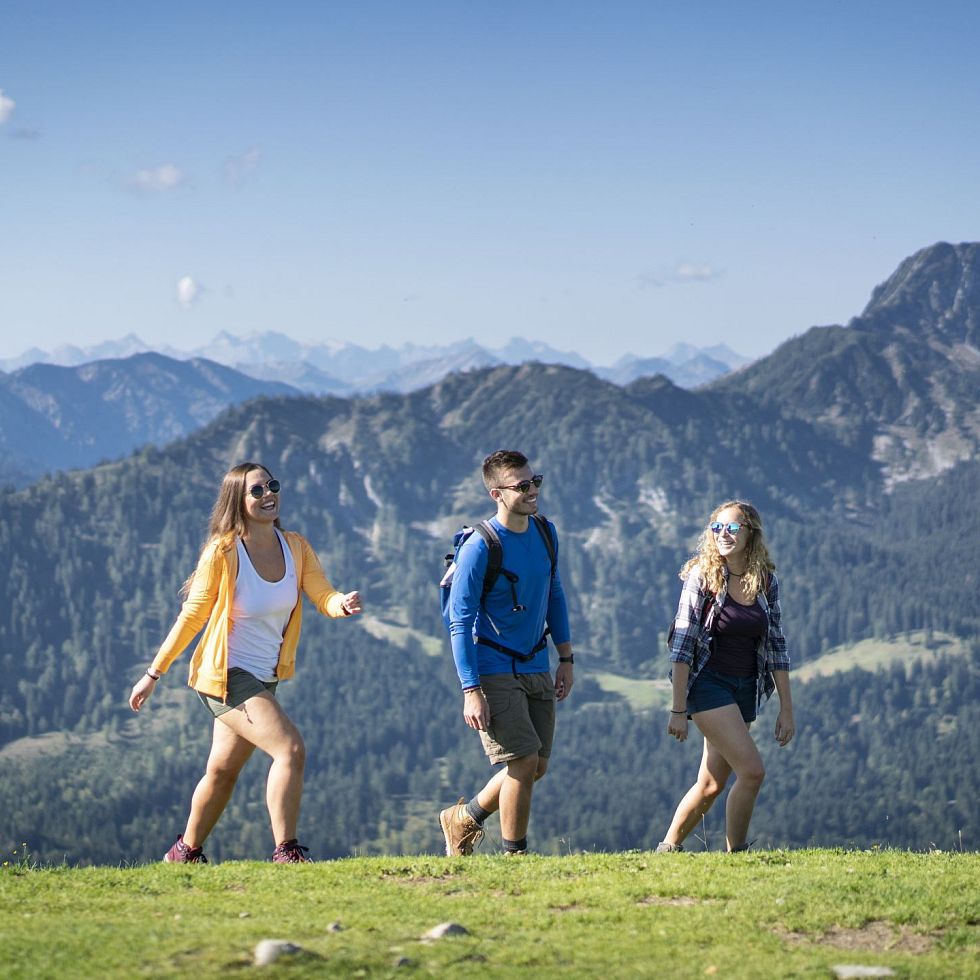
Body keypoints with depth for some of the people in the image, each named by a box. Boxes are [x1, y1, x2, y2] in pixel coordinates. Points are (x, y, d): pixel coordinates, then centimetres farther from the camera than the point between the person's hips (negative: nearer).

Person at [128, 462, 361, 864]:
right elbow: (193, 615, -9)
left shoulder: (296, 547, -1)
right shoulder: (223, 552, -16)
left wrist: (343, 603, -35)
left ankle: (185, 853, 36)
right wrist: (154, 673, -5)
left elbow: (323, 597, -11)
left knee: (222, 771, 19)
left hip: (263, 678, 7)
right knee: (290, 748, -21)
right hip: (225, 675, -7)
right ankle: (286, 853, -18)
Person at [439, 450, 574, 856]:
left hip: (536, 668, 7)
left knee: (536, 767, 9)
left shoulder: (545, 533, 3)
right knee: (523, 762, -11)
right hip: (495, 672, -7)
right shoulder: (479, 548, -18)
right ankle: (516, 855, 5)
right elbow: (460, 623, -16)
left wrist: (566, 658, 13)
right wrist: (471, 691, -19)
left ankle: (463, 819, 30)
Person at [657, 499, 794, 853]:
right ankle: (735, 854, -4)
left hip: (745, 690, 5)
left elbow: (775, 646, 8)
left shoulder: (766, 581, 3)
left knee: (712, 785, 7)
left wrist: (786, 709, 5)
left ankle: (667, 850, 24)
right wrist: (678, 710, -16)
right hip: (708, 684, -5)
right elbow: (682, 644, -12)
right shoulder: (702, 576, -10)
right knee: (752, 770, -17)